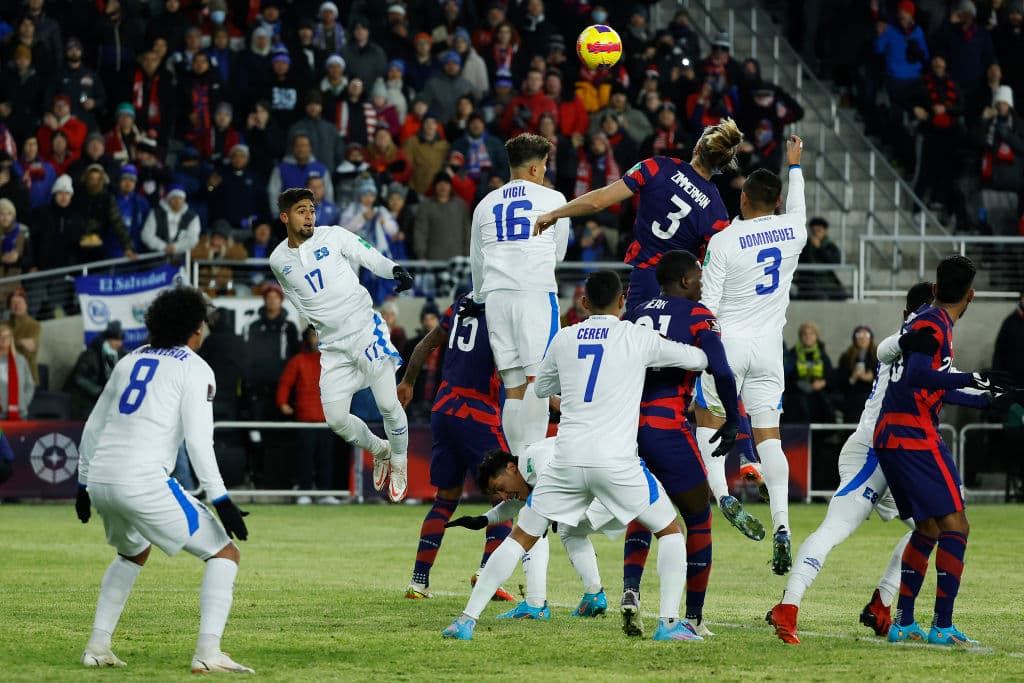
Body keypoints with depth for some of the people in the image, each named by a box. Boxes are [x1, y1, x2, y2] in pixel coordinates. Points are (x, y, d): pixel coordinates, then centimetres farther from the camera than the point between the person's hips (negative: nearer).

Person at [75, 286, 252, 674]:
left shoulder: (130, 362, 21)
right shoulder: (194, 369, 1)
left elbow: (93, 427, 23)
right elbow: (198, 441, -9)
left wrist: (84, 483, 32)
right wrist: (220, 500, -9)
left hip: (100, 480, 7)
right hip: (144, 483, -7)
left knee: (134, 552, 35)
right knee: (224, 553, 2)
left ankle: (97, 646, 26)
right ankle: (208, 652, -14)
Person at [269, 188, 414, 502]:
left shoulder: (333, 236, -3)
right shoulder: (279, 261, 7)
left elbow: (371, 258, -9)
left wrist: (395, 270, -29)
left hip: (366, 331, -3)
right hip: (333, 346, 3)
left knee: (388, 405, -9)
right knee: (336, 419, -2)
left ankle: (399, 463, 17)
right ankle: (379, 450, 26)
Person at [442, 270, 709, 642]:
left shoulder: (564, 339, 10)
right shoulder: (638, 338, 2)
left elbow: (541, 388, 27)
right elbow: (698, 360, 15)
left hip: (567, 459, 3)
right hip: (616, 462, -3)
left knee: (521, 537, 15)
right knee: (670, 530, 15)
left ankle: (467, 620, 7)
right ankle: (669, 622, 4)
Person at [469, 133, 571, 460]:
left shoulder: (485, 204, 18)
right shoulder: (552, 199, 8)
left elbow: (476, 262, 26)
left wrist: (480, 298, 42)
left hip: (497, 297, 4)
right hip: (536, 292, -4)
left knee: (513, 389, 6)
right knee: (537, 379, -9)